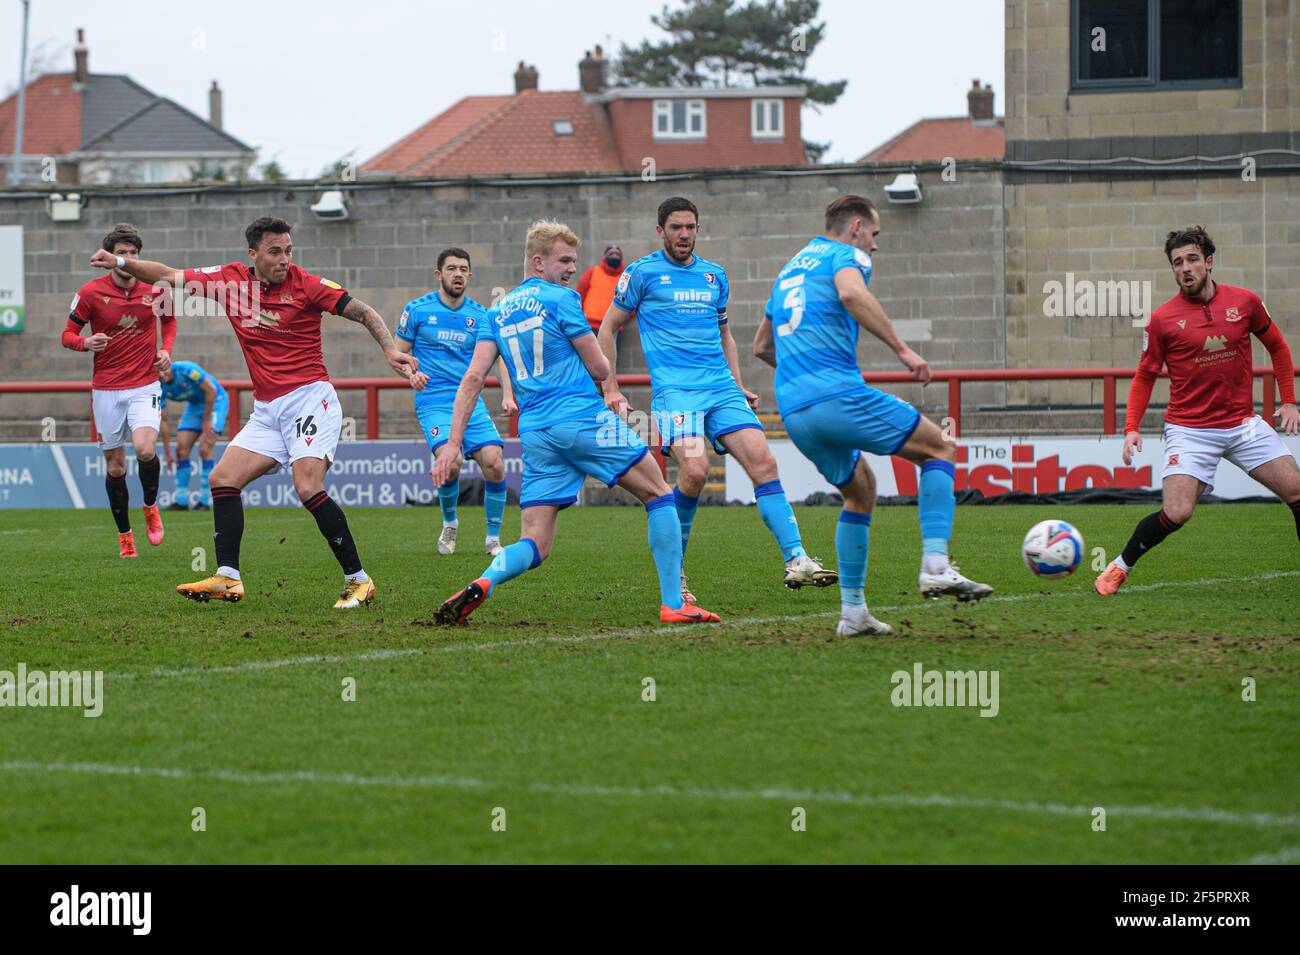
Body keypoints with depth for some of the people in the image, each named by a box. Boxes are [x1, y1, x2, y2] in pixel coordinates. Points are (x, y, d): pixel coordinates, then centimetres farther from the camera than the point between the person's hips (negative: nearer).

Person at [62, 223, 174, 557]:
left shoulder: (155, 288, -2)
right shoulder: (91, 292, -7)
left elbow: (169, 319, 19)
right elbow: (68, 334, 1)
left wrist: (165, 349, 1)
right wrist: (85, 343, -21)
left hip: (145, 385, 0)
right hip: (106, 389, 0)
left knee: (145, 448, -24)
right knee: (115, 467, 4)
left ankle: (150, 507, 5)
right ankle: (124, 535, 22)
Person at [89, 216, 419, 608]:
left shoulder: (306, 285, -9)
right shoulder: (230, 280, 4)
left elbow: (363, 312, -6)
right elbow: (168, 277, 14)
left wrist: (389, 349, -20)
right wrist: (121, 262, 6)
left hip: (310, 399, -7)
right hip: (267, 410, 7)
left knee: (308, 489, -21)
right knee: (222, 479, 1)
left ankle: (358, 581, -14)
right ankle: (227, 579, 3)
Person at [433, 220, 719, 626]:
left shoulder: (496, 313, 15)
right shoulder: (560, 299, -3)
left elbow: (473, 377, 6)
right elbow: (599, 369, -1)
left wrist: (454, 441, 4)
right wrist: (602, 363, 23)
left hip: (535, 434, 6)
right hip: (584, 419, -6)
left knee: (535, 544, 5)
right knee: (659, 496, 8)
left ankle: (482, 584, -25)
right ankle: (673, 604, 1)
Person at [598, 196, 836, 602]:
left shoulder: (715, 276, 17)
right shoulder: (643, 273, 3)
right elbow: (608, 328, 9)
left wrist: (738, 384, 19)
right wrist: (610, 390, 3)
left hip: (721, 388, 5)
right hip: (674, 389, -5)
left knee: (763, 462, -12)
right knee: (695, 470, -24)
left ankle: (796, 561, -14)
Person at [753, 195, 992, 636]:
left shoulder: (789, 269, 27)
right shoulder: (846, 256, 2)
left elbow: (762, 346, 33)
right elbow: (850, 293, -23)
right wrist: (903, 349, -20)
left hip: (793, 412, 8)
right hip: (838, 395, -8)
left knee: (860, 491, 25)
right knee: (940, 449, 6)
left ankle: (853, 611, 17)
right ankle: (936, 566, -10)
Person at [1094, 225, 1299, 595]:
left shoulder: (1245, 302, 0)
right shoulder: (1162, 319, -5)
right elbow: (1145, 376, 5)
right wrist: (1132, 429, -6)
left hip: (1244, 423, 3)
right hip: (1189, 429, -3)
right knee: (1177, 513, -18)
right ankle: (1119, 568, 4)